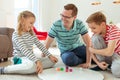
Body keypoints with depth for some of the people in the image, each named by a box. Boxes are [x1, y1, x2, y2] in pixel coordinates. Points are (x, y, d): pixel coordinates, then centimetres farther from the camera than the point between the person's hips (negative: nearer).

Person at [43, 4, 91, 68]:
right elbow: (47, 45, -17)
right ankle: (83, 62, -5)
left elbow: (88, 43, -19)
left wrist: (88, 62, -24)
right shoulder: (56, 25, -21)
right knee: (68, 58, -36)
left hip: (79, 47, 2)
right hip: (66, 51, -1)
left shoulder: (80, 24, -17)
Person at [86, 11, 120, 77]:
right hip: (107, 56, 5)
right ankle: (106, 64, -8)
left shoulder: (113, 29, -25)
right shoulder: (96, 34, -9)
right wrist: (98, 63, -24)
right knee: (95, 38, -22)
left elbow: (109, 52, -33)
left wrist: (92, 50, -22)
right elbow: (92, 53, -5)